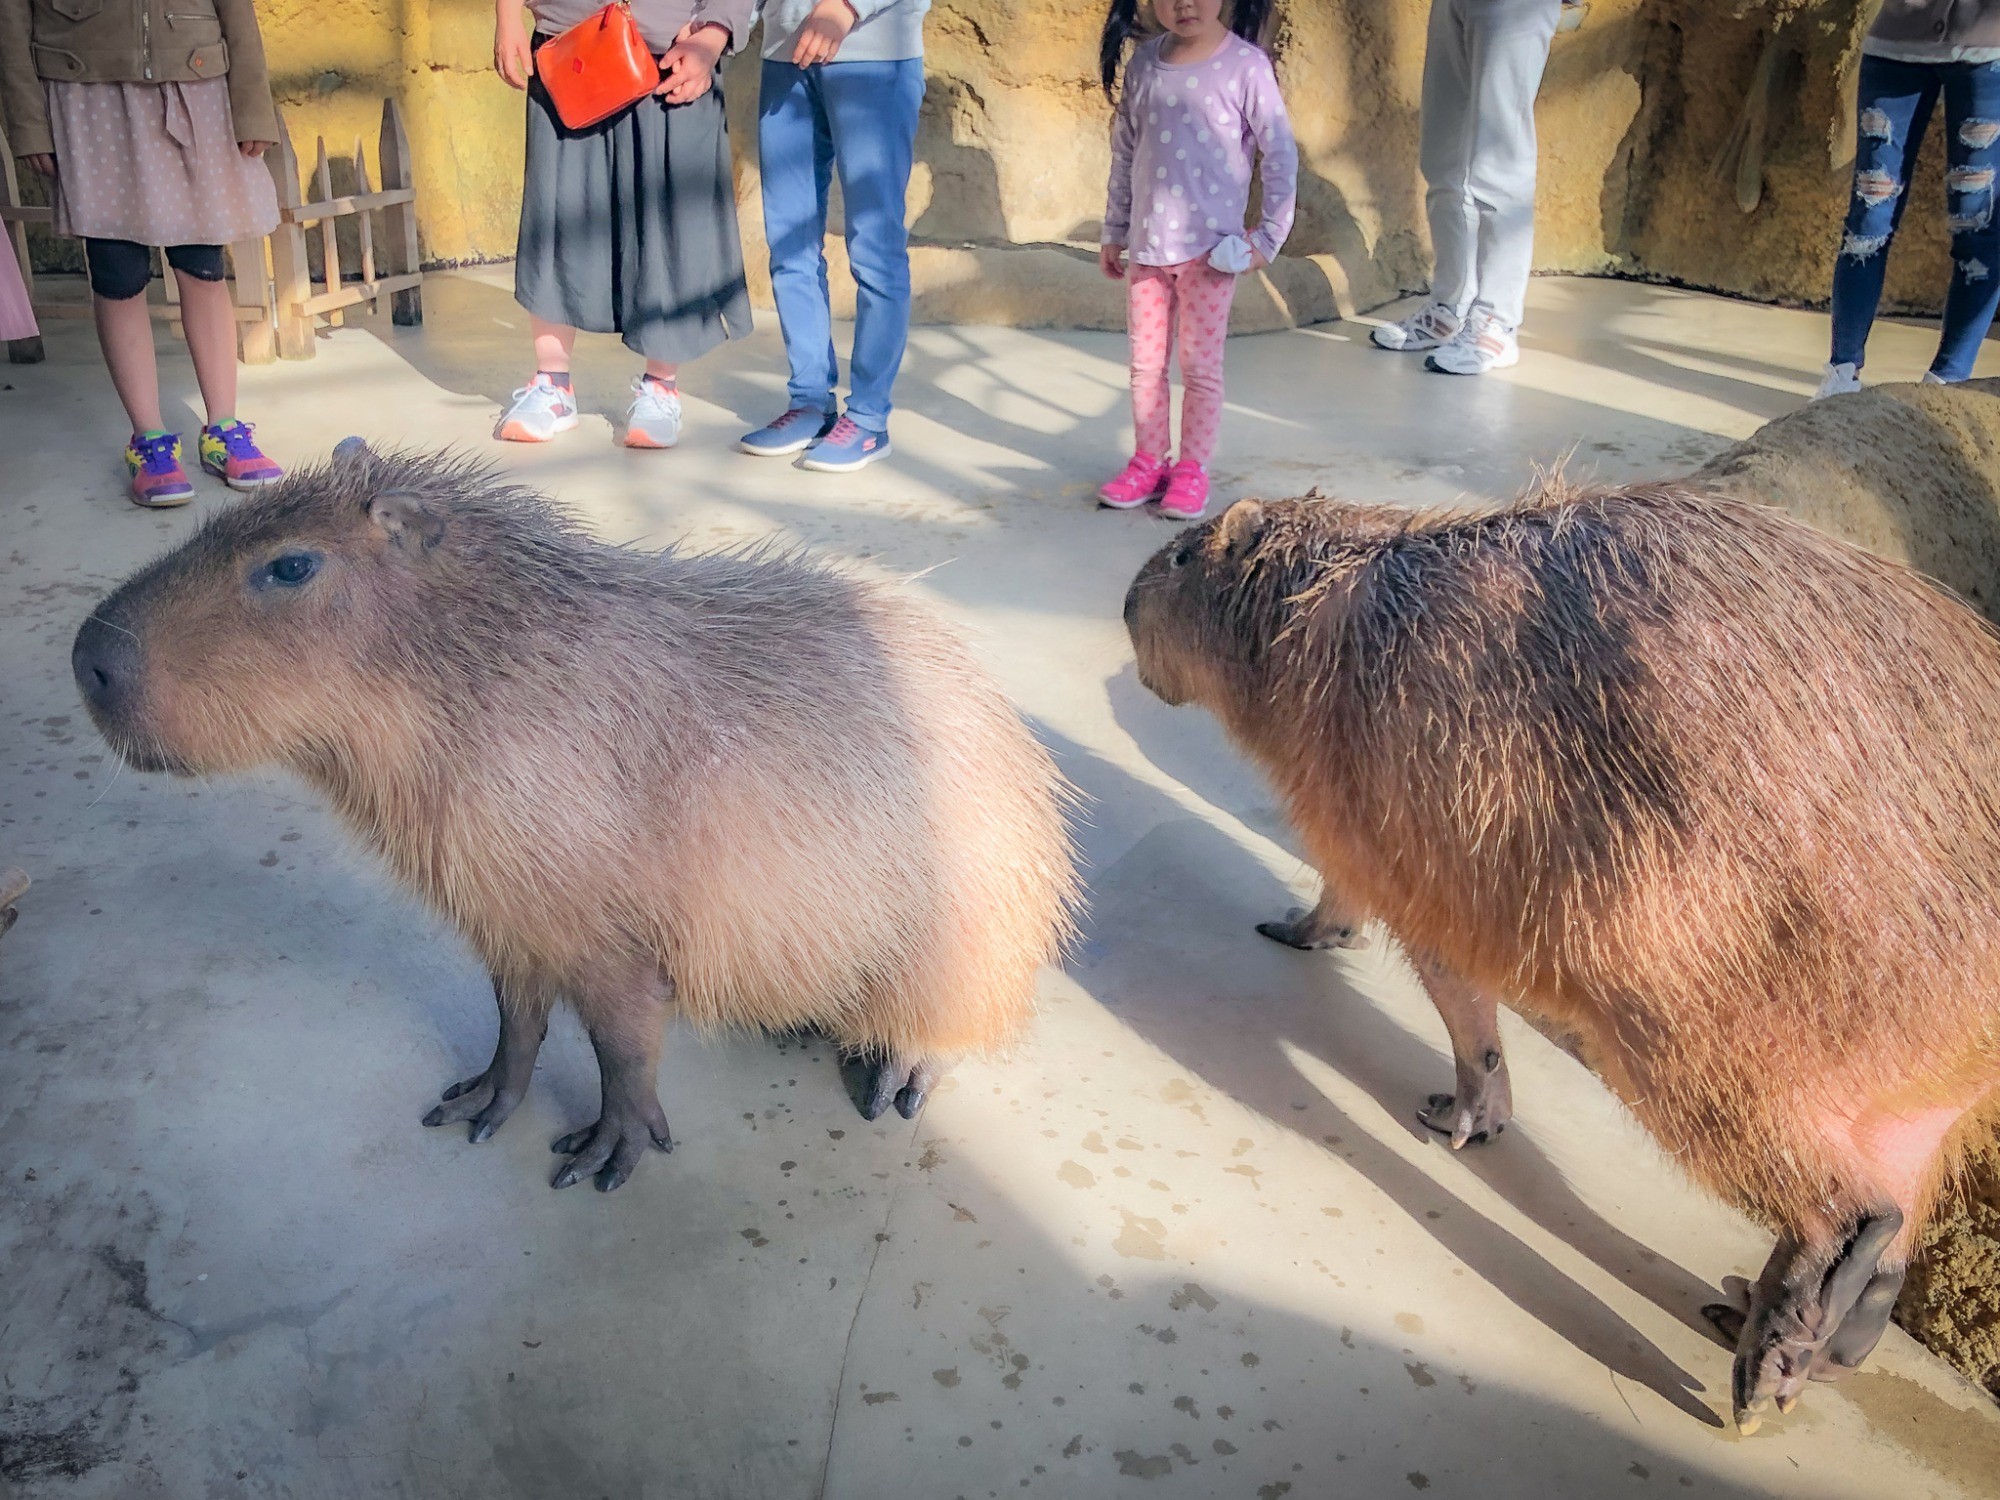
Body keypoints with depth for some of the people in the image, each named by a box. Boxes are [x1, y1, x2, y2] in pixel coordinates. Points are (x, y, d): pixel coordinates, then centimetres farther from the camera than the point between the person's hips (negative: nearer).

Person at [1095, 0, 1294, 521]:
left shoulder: (1245, 64, -11)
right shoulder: (1143, 62, 2)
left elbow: (1281, 154, -7)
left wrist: (1269, 236, -6)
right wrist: (1114, 232, 14)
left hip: (1210, 248, -4)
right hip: (1147, 245, 4)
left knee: (1200, 367, 4)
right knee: (1145, 364, 11)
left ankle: (1192, 469, 15)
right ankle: (1148, 462, 23)